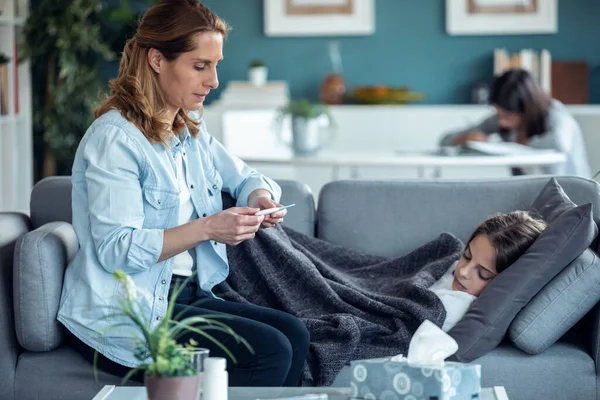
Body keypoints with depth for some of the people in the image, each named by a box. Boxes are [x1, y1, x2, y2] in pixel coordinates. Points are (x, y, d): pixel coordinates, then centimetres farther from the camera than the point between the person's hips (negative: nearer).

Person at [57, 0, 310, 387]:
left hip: (182, 294, 9)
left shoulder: (192, 131, 12)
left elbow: (245, 177, 25)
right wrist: (208, 228, -26)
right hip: (121, 318, -8)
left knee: (294, 333, -11)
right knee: (268, 350, -21)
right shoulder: (114, 138, -16)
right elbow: (115, 249, -22)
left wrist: (261, 197, -1)